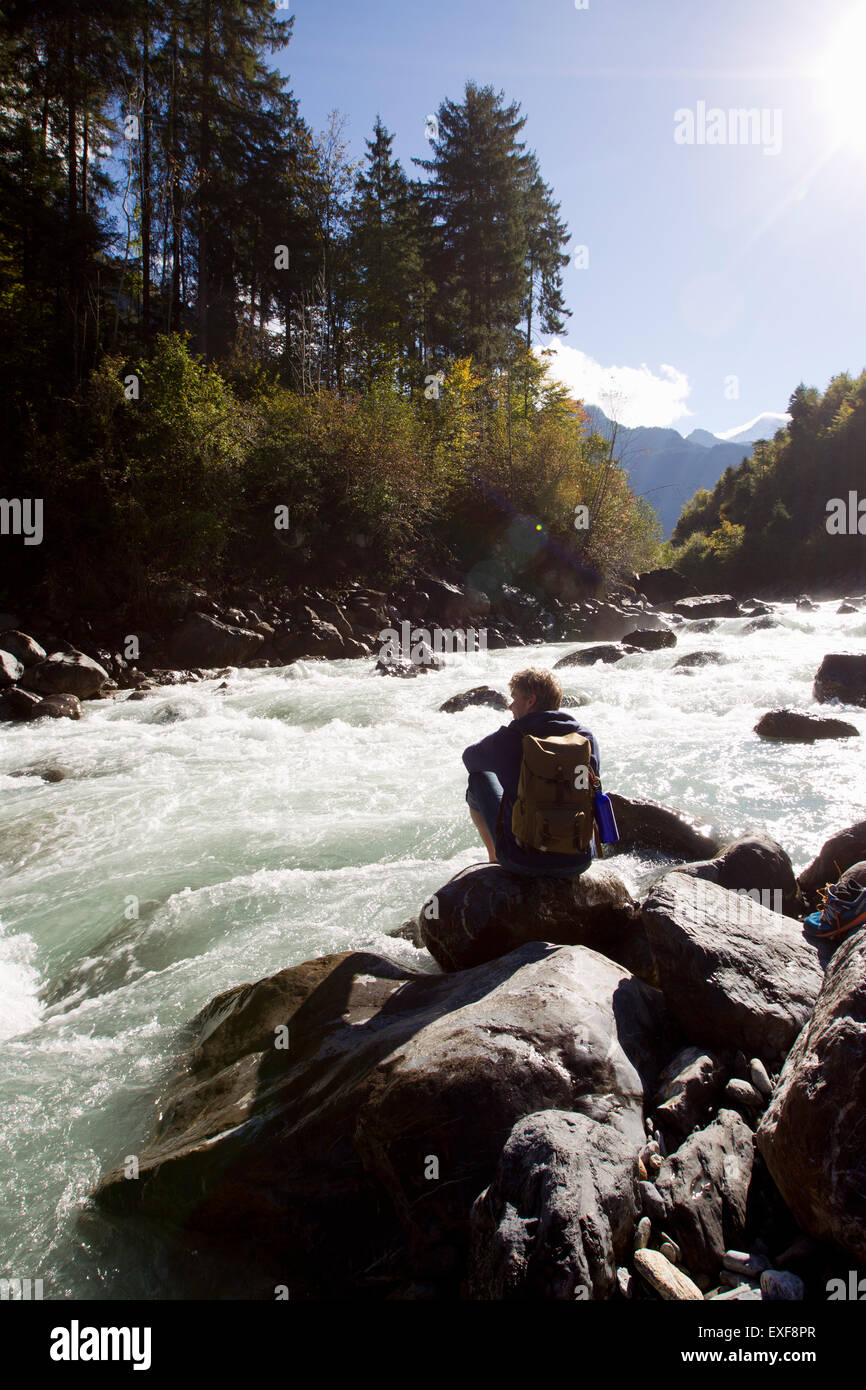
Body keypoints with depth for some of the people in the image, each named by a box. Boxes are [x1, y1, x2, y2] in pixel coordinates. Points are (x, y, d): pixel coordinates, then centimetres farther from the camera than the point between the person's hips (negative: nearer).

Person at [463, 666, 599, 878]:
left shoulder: (509, 738, -11)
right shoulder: (586, 739, -4)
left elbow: (469, 757, 11)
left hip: (521, 863, -3)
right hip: (578, 864, 3)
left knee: (478, 778, 17)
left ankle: (494, 858, 31)